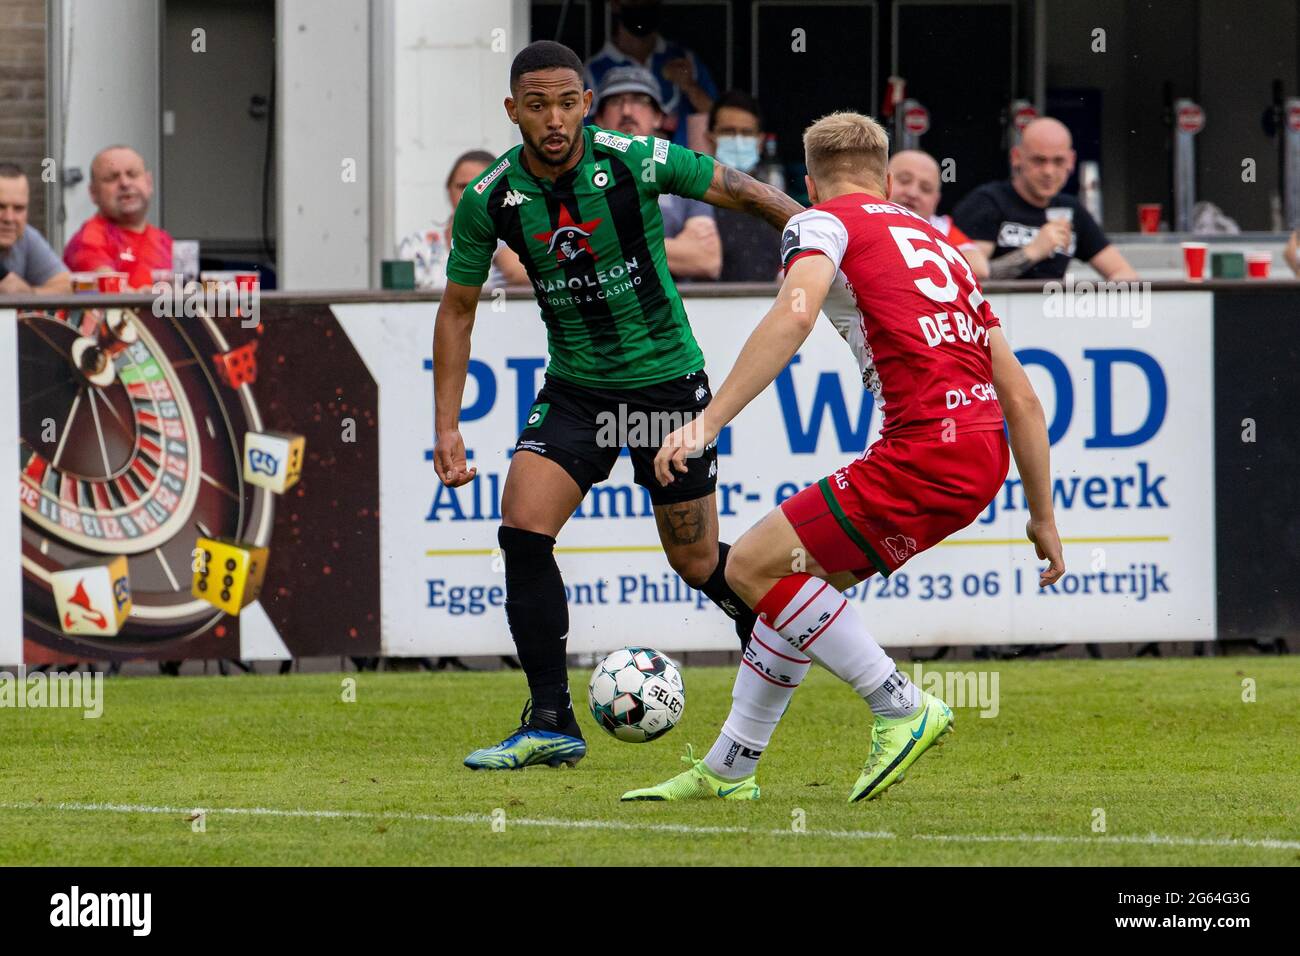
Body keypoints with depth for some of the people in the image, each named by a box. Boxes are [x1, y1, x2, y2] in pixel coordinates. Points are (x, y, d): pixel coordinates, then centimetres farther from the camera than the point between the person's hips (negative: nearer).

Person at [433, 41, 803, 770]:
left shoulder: (639, 162, -18)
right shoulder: (491, 201, -10)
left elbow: (745, 193, -4)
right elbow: (458, 308, 3)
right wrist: (448, 428, -1)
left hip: (668, 379, -2)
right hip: (576, 386, 2)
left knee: (696, 561, 5)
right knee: (523, 531, -16)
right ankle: (552, 724, -10)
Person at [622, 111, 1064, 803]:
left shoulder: (824, 222, 6)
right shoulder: (935, 240, 28)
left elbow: (795, 312, -19)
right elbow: (1021, 396, 25)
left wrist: (709, 420, -22)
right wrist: (1043, 517, 30)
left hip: (925, 450, -9)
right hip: (984, 454, 9)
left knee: (753, 566, -2)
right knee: (801, 575, 19)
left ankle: (902, 710, -3)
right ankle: (727, 770, 24)